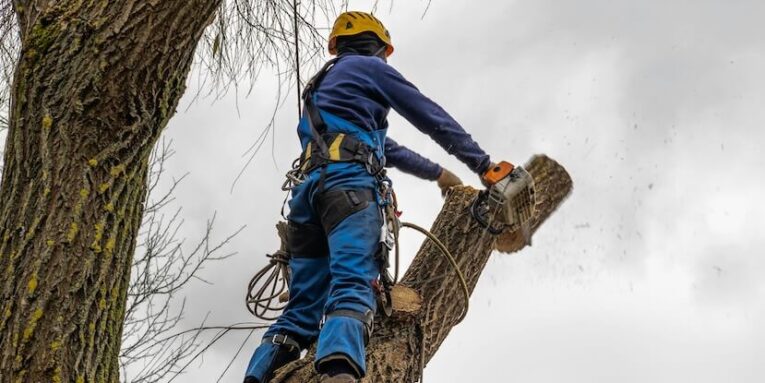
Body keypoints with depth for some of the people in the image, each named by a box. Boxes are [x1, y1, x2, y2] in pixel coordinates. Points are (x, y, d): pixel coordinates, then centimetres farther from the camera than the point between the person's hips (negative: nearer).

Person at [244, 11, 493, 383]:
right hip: (350, 183, -8)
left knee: (303, 310, 4)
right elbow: (432, 117, 15)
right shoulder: (369, 67, 17)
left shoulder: (321, 86, 40)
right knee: (353, 287, -27)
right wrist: (482, 163, 22)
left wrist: (437, 173, 53)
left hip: (307, 186, 8)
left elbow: (386, 148, 46)